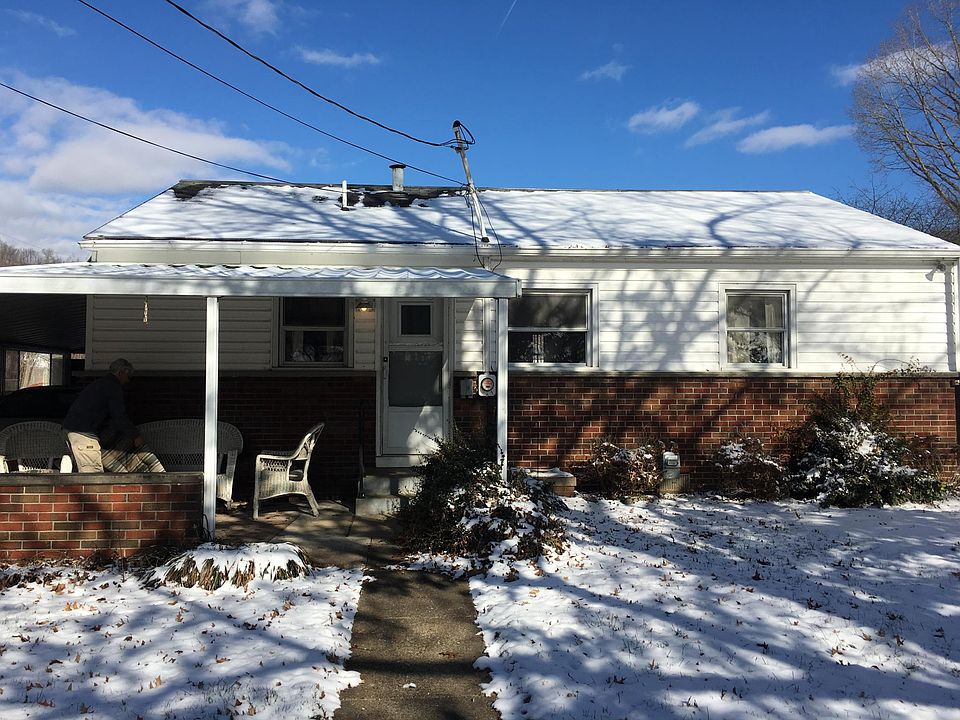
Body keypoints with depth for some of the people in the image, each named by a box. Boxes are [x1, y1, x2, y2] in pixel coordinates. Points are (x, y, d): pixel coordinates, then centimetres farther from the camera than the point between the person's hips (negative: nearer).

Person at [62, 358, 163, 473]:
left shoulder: (99, 383, 24)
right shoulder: (113, 386, -7)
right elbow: (119, 417, -12)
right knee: (93, 473, -11)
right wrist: (136, 435, -3)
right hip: (84, 432, -10)